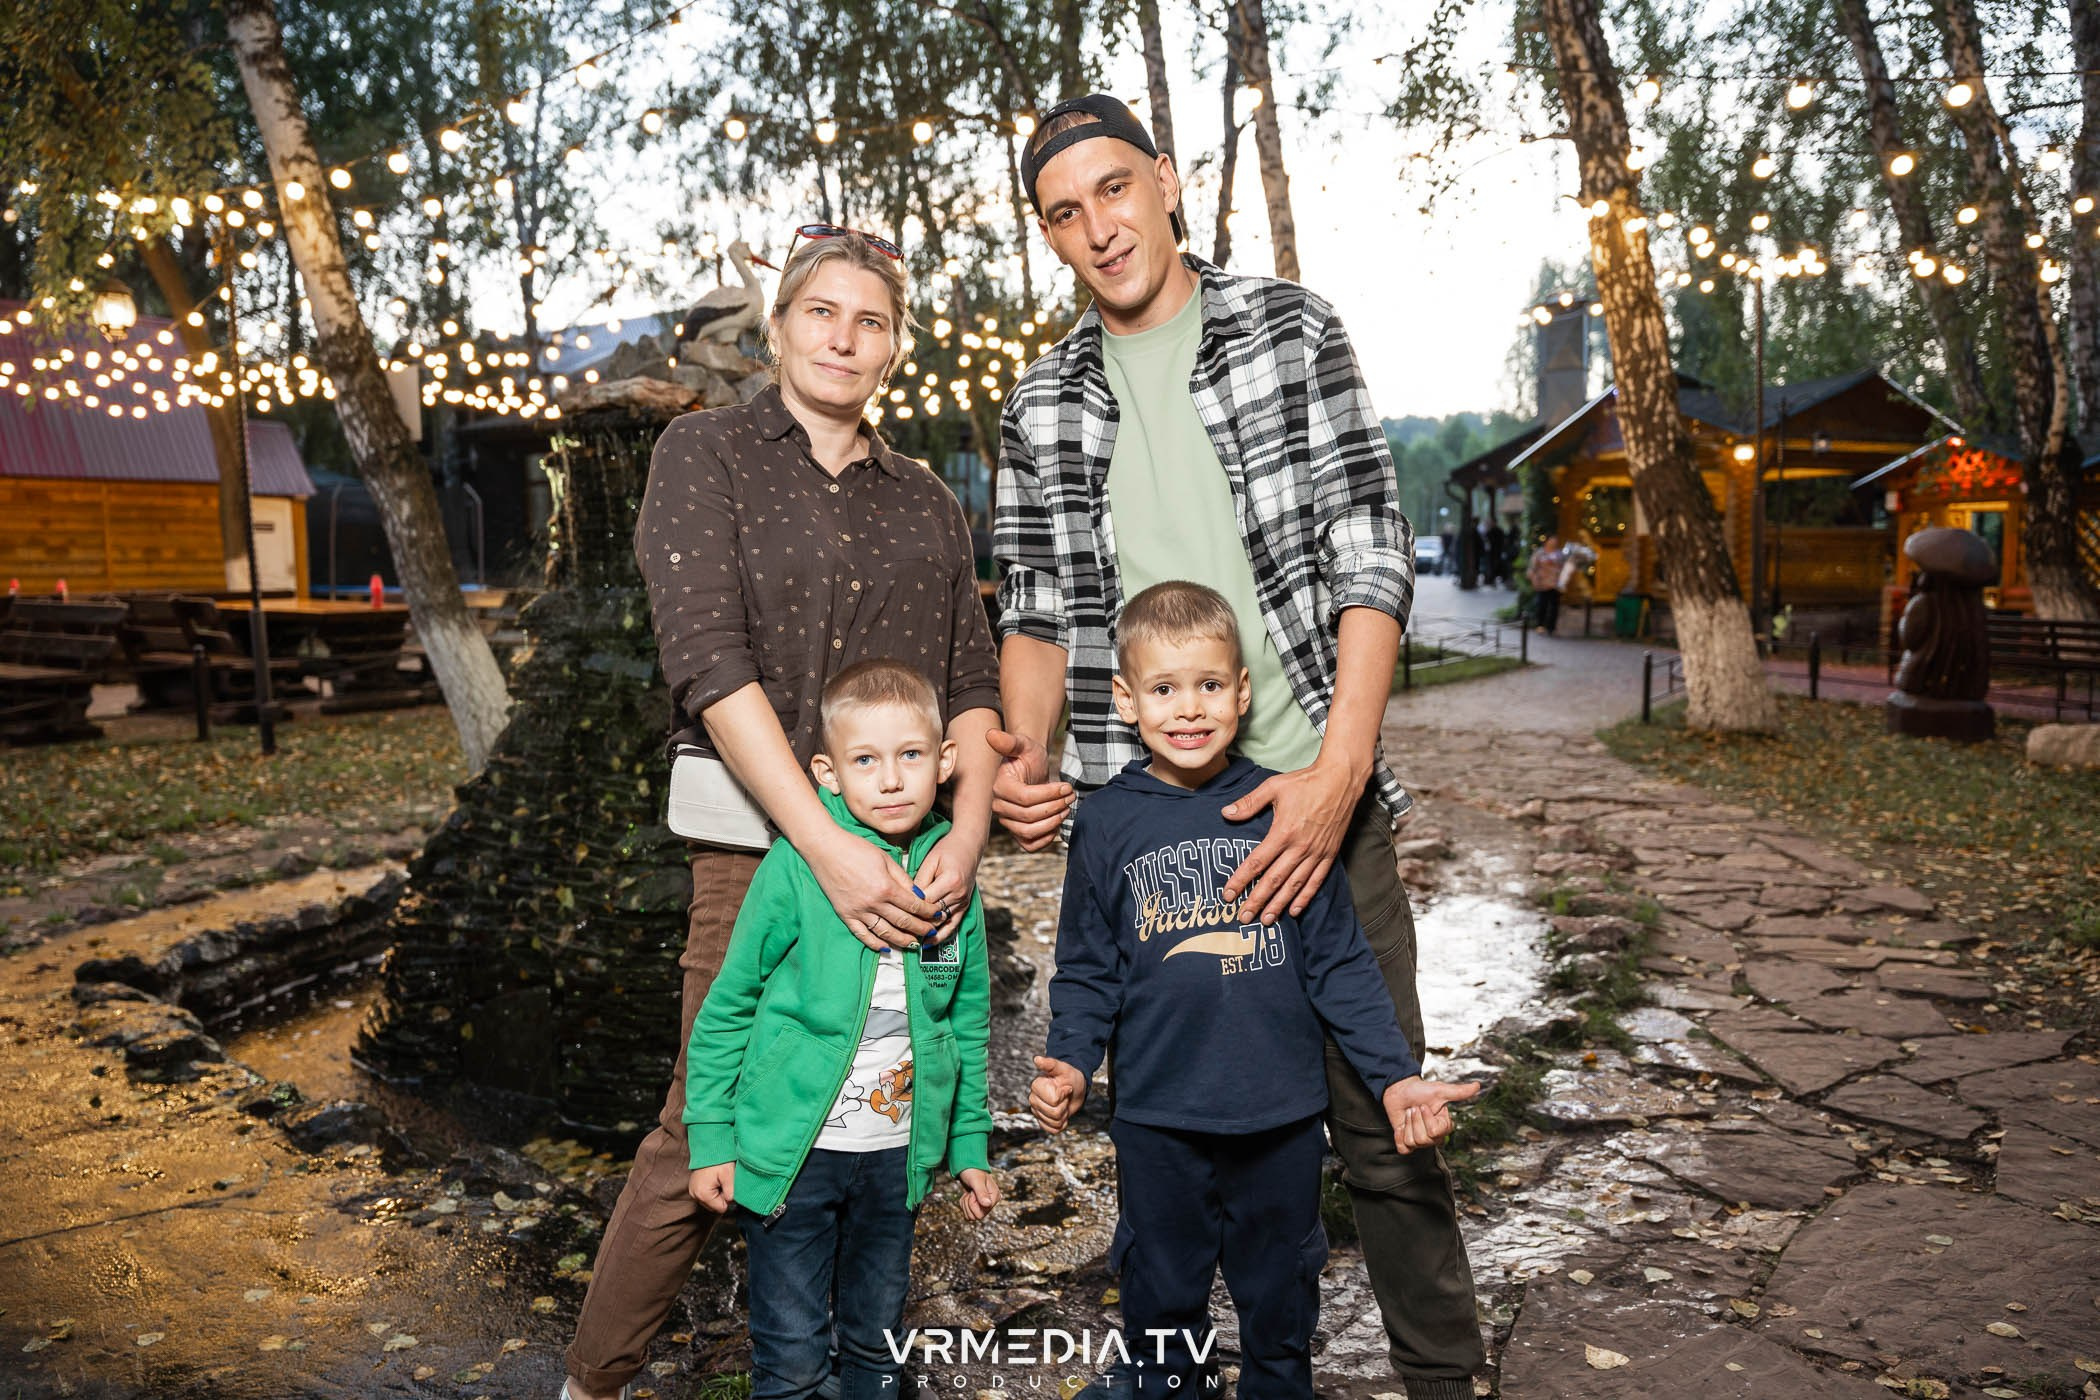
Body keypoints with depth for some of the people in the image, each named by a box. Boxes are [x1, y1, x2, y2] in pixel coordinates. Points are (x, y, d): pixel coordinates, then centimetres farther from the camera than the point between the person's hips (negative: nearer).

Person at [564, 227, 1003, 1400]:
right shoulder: (707, 454, 2)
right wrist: (827, 841, -20)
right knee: (704, 1135, 0)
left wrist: (968, 832, -11)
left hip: (915, 853, 4)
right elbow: (710, 657, -11)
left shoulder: (925, 502, 14)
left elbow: (975, 684, 8)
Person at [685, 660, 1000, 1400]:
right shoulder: (796, 868, -15)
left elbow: (967, 1026, 8)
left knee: (877, 1340, 20)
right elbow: (727, 1010, -7)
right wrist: (710, 1141, -6)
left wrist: (971, 1144, 11)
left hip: (898, 1156, 4)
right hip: (791, 1151, -3)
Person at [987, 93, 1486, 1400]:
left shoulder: (1291, 327, 3)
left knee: (1382, 1122, 4)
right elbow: (1037, 614, 14)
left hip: (1307, 796, -2)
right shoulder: (1042, 406, 11)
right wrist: (1026, 757, -6)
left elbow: (1372, 559, -4)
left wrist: (1338, 773, -15)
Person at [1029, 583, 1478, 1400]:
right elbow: (1088, 971, 1)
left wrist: (1395, 1078, -4)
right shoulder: (1106, 825, -4)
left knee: (1281, 1302, 19)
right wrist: (1070, 1064, -14)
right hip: (1158, 1121, 0)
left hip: (1283, 1116, 1)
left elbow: (1339, 962, 1)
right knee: (1164, 1303, 16)